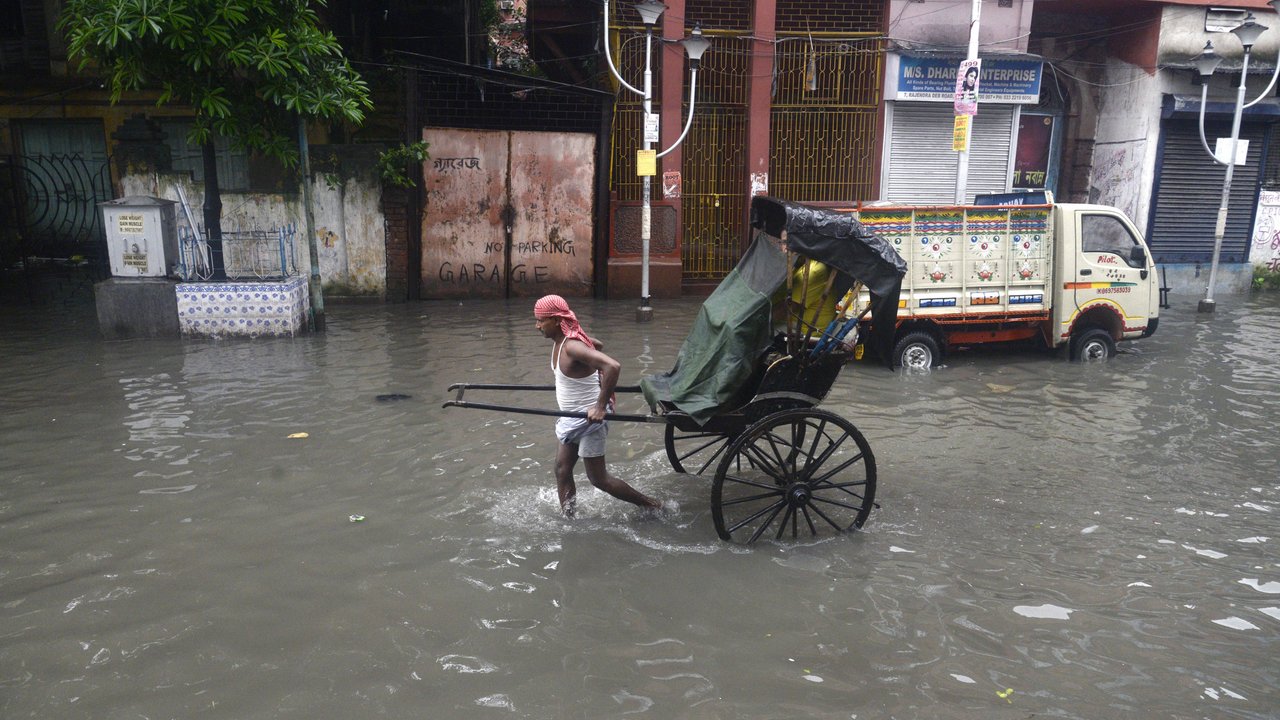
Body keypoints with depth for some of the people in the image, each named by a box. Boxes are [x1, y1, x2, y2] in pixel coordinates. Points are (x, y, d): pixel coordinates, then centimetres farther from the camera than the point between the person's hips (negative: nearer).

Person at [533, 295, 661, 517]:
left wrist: (600, 406, -36)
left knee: (598, 478, 3)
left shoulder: (572, 347, -28)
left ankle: (652, 505, 19)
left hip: (589, 419, -9)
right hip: (573, 419, 9)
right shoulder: (561, 340, 1)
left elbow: (613, 366, -40)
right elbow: (597, 346, 20)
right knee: (562, 470, 12)